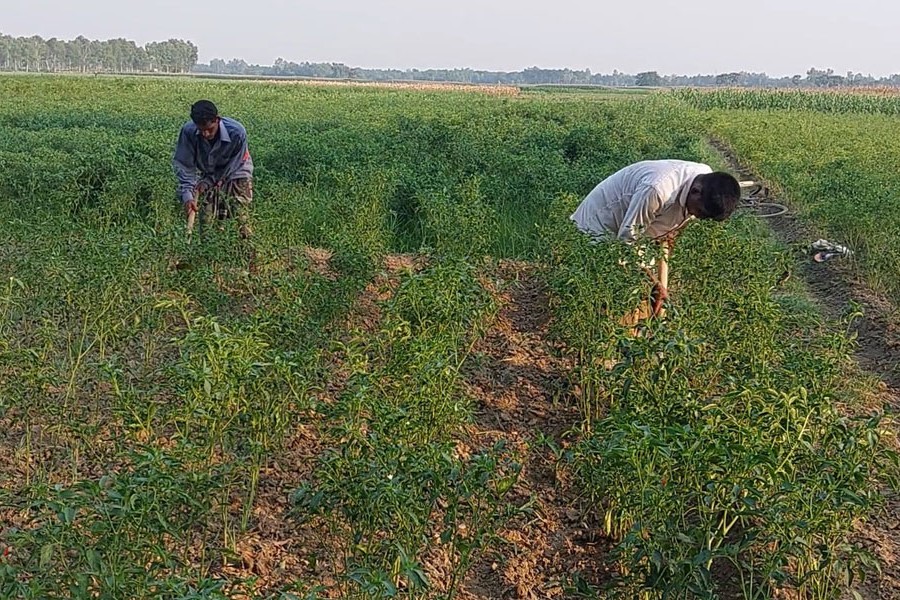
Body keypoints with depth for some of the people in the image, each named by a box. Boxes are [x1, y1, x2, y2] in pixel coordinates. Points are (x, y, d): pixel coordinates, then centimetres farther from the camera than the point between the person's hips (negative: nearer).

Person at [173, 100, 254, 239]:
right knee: (206, 225, -4)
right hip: (207, 174, 2)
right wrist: (187, 195, -30)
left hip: (235, 172, -2)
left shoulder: (237, 132, -33)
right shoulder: (188, 131, -27)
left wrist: (214, 181, -18)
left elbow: (235, 163, -18)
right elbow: (183, 165, -19)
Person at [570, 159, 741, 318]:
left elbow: (667, 233, -2)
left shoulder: (705, 178, -14)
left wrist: (662, 284, -6)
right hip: (599, 224, -8)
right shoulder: (658, 190, -41)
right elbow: (627, 239, -29)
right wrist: (655, 283, -20)